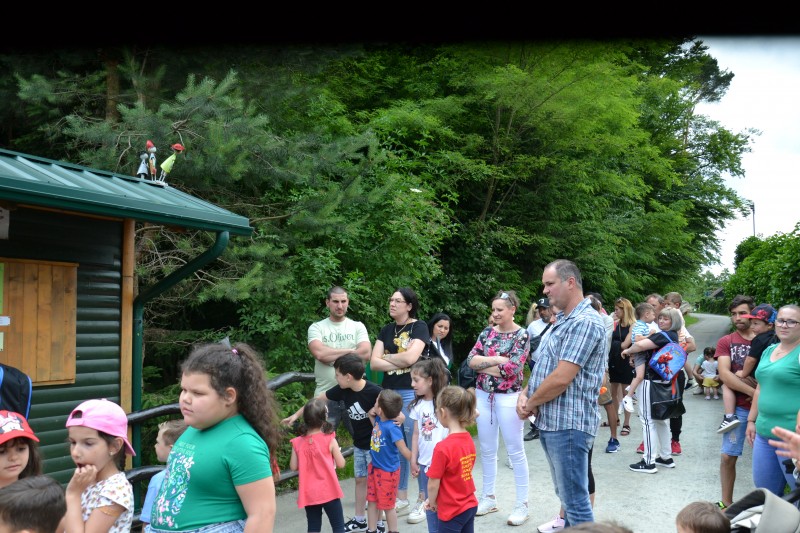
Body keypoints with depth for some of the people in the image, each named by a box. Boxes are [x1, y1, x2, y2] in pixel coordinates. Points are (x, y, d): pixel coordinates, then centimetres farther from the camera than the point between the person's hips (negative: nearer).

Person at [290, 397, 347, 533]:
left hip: (308, 493, 3)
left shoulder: (298, 442, -4)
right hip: (328, 491, -3)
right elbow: (341, 464, -7)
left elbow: (293, 467, 1)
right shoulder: (329, 440, -12)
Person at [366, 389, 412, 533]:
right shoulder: (379, 420, -7)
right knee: (371, 501, 18)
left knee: (387, 505, 9)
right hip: (374, 468, 8)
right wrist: (371, 415, -1)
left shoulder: (392, 428, -30)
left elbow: (404, 450, -23)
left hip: (388, 472, -8)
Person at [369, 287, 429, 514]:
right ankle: (401, 499, 22)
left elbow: (410, 357, -17)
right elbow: (374, 362, 3)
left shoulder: (419, 327, -3)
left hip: (412, 393, -6)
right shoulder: (387, 330, 13)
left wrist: (386, 357, -2)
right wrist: (400, 362, -9)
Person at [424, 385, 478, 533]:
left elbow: (433, 484, -18)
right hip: (470, 506, 7)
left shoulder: (443, 447, -25)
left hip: (452, 512, -7)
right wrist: (435, 499, 7)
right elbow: (460, 474, 3)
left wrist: (432, 502, 2)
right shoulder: (468, 439, -3)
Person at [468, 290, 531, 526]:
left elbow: (512, 368, -18)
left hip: (508, 397, -5)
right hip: (483, 395, 5)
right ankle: (488, 497, 25)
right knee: (487, 449, 12)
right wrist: (496, 359, -15)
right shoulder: (487, 332, 7)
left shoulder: (521, 335, -7)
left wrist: (483, 363, -10)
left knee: (515, 451, 2)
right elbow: (471, 359, -2)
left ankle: (522, 504, 10)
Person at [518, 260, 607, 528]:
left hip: (569, 424, -10)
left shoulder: (584, 323, -19)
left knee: (575, 500, -2)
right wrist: (524, 395, 1)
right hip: (551, 422, 10)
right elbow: (543, 366, 19)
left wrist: (530, 403, -9)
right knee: (566, 493, 19)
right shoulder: (562, 321, 15)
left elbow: (560, 378, -24)